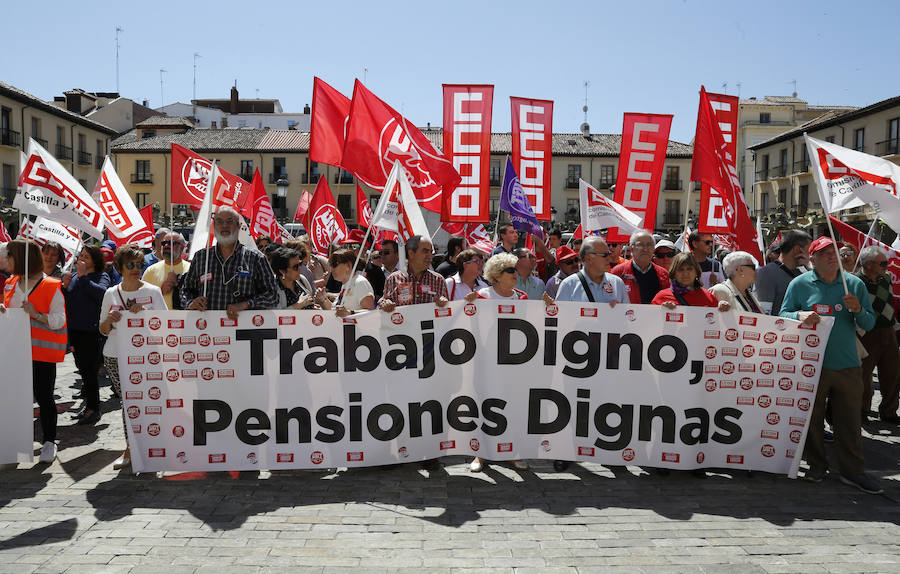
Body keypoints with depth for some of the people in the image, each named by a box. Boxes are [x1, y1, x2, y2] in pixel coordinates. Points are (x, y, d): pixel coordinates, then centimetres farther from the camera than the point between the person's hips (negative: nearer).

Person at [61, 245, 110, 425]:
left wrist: (83, 276, -19)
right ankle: (88, 403, 27)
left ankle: (93, 409, 3)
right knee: (83, 369, 14)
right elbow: (65, 301, 14)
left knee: (90, 370, -5)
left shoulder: (102, 276, -3)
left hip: (92, 331, -6)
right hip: (75, 330, 6)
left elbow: (101, 292, -25)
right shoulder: (74, 277, 14)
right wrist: (65, 287, -4)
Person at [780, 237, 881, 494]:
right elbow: (783, 316, 3)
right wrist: (800, 315, -18)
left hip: (848, 365, 2)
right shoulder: (800, 284, 1)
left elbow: (869, 324, 9)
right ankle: (817, 466, 22)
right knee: (812, 418, 7)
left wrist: (858, 311, -12)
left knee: (850, 419, 6)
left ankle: (853, 471, 17)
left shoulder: (855, 284, 7)